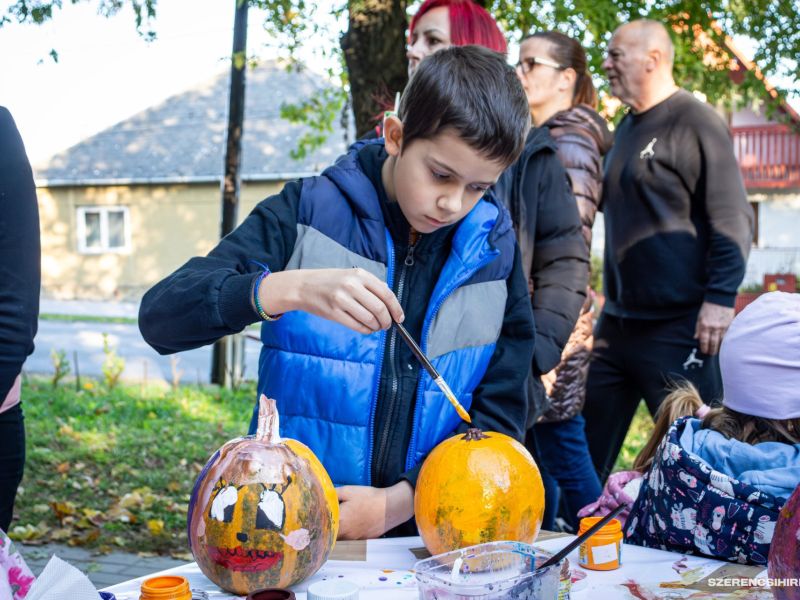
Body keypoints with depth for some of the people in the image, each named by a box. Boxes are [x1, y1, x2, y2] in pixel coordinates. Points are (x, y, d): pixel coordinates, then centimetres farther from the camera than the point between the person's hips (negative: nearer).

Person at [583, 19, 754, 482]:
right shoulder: (628, 127, 15)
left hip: (679, 326, -8)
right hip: (619, 320, 8)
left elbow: (732, 218, -14)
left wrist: (720, 298, -21)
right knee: (587, 449, 11)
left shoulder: (695, 123, -9)